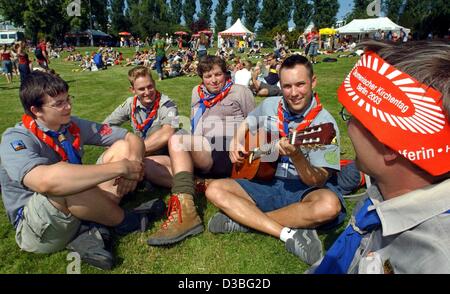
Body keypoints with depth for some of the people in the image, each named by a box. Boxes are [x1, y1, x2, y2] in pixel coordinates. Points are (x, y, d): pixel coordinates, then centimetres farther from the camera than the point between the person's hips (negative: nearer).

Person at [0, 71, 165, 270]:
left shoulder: (73, 125, -2)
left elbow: (132, 138, -2)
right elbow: (46, 181, -42)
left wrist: (133, 163, -26)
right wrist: (120, 167, -39)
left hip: (77, 211, 6)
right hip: (35, 227, -5)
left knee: (122, 147, -7)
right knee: (63, 178, -38)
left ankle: (95, 228, -17)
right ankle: (124, 221, -13)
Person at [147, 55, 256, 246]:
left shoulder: (240, 91, 16)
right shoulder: (197, 93, 30)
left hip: (230, 155, -6)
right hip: (200, 161, 7)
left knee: (177, 140, -31)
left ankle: (185, 213, -41)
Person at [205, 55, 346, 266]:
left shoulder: (325, 123, -14)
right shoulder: (269, 105, 1)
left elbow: (318, 181, -19)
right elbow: (246, 125, 21)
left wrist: (295, 155, -37)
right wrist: (236, 143, 1)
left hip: (303, 191, -3)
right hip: (267, 184, 4)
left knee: (329, 205, -37)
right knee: (215, 190, -13)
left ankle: (243, 219, -19)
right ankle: (289, 234, -23)